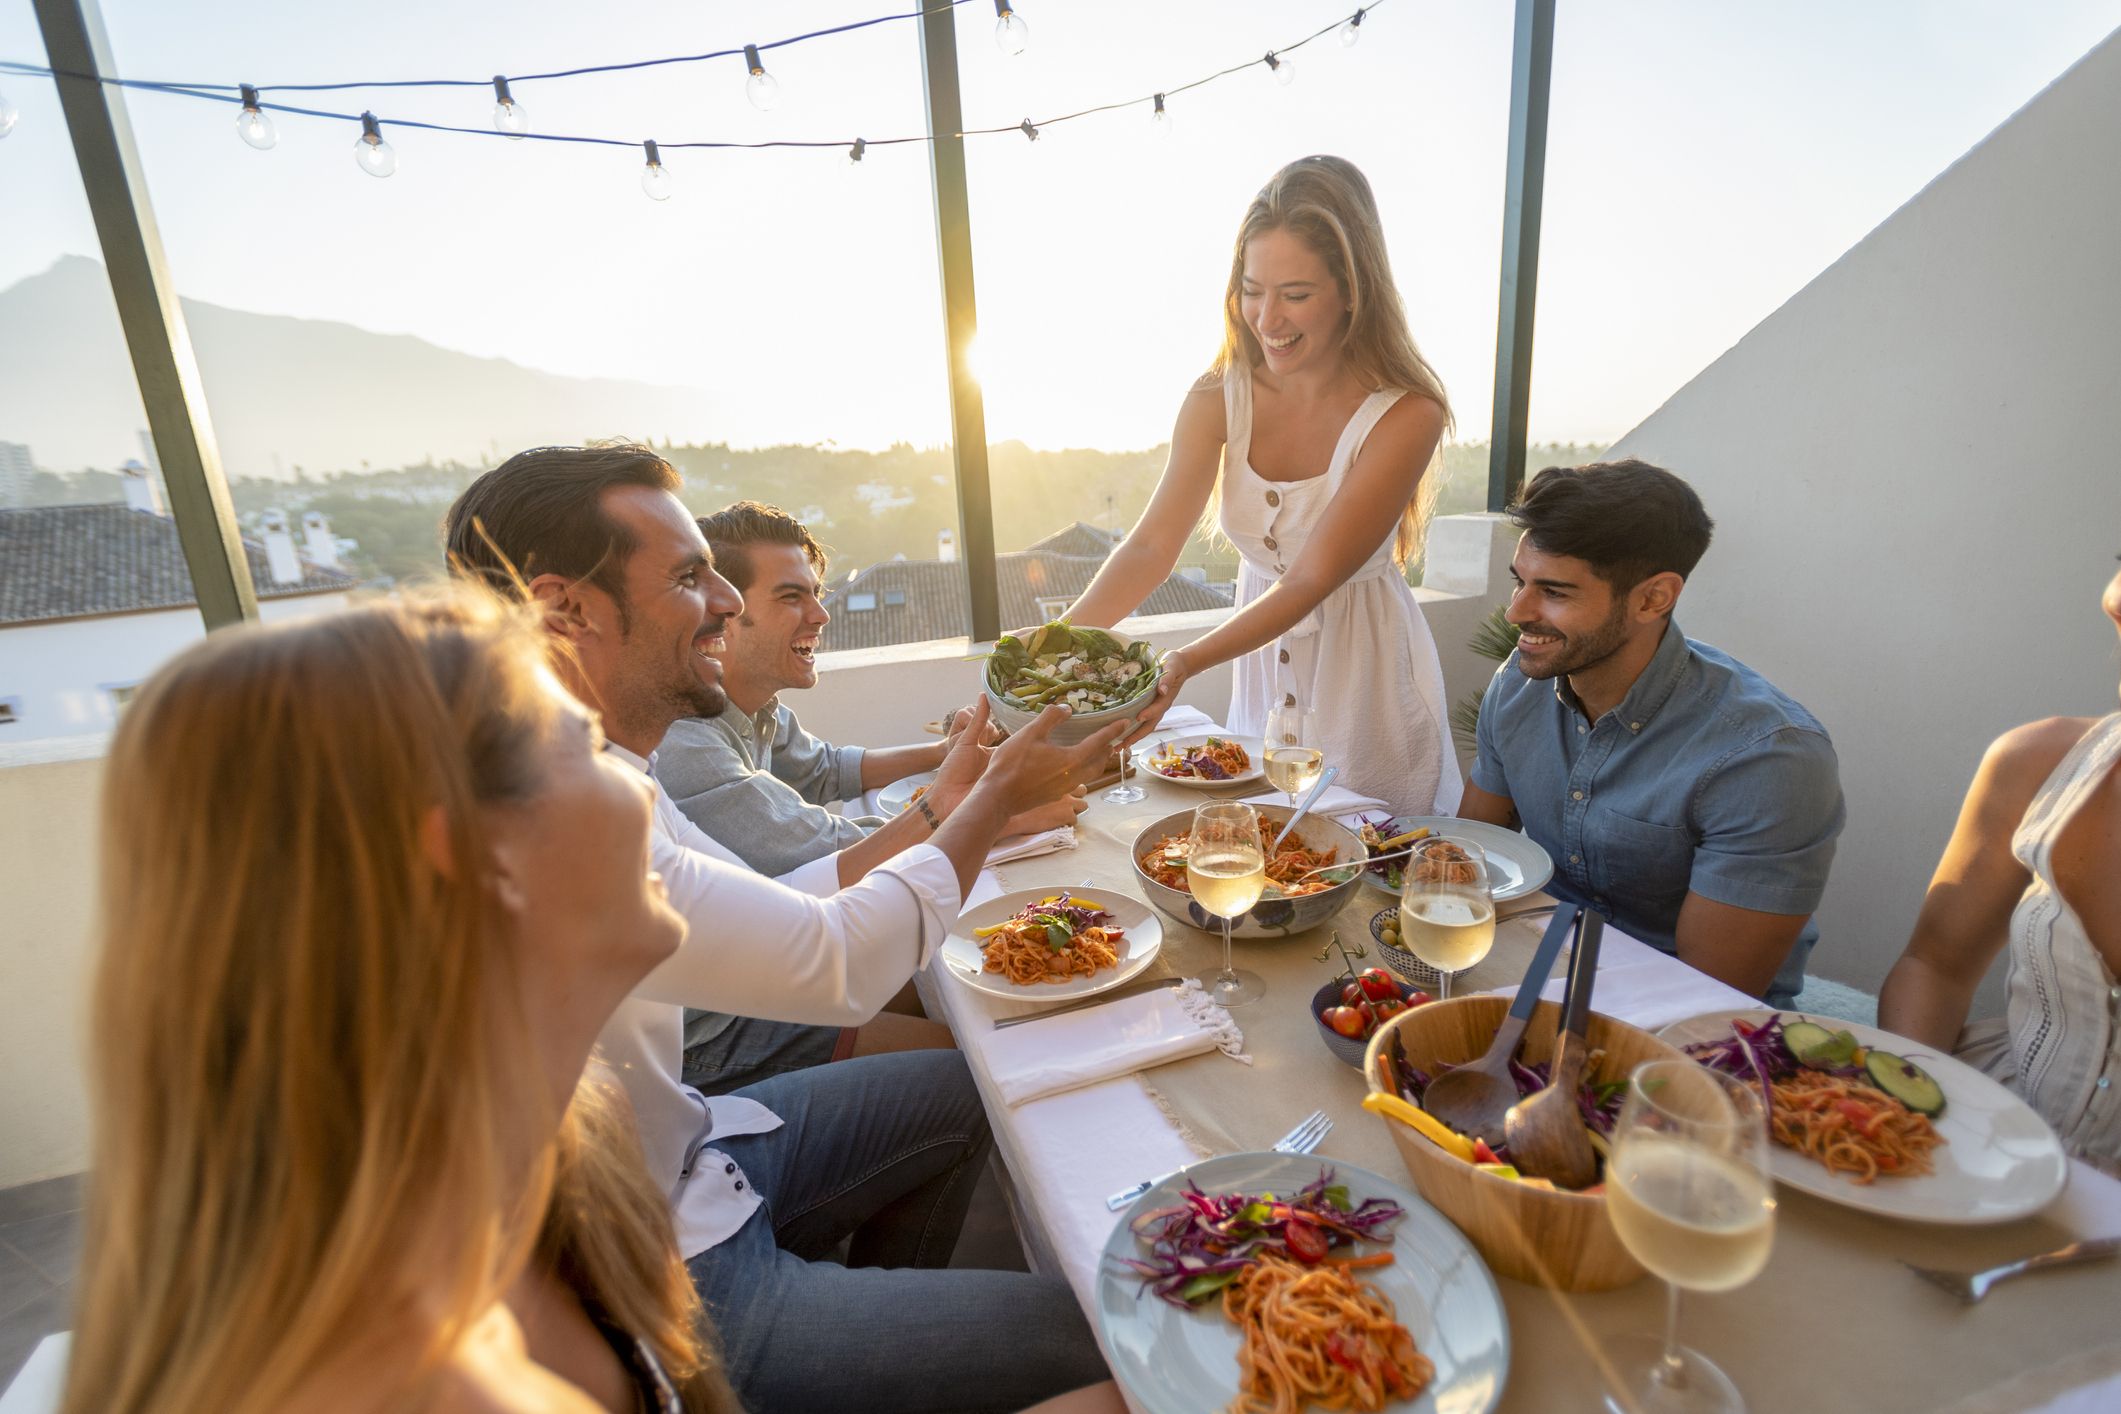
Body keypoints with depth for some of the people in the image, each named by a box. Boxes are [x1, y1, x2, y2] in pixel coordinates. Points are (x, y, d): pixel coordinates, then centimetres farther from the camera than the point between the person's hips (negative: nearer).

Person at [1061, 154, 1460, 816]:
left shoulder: (1406, 415, -22)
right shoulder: (1220, 399, -10)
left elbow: (1312, 579, -26)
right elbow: (1153, 543, -15)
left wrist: (1184, 663, -38)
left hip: (1366, 665, -3)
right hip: (1261, 656, 4)